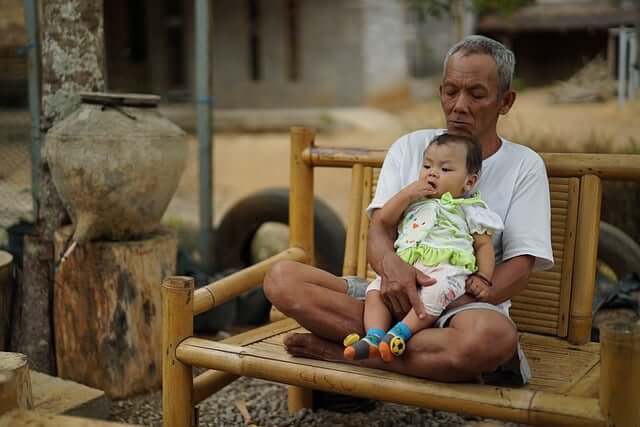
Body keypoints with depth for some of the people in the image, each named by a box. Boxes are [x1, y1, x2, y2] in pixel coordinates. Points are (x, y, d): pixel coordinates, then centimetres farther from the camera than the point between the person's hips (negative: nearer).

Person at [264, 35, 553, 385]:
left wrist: (455, 302, -20)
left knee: (492, 335, -41)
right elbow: (378, 231, 1)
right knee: (282, 279, -20)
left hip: (468, 304, -2)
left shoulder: (524, 165, 6)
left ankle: (340, 350, -22)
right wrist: (390, 264, -25)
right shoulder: (410, 147, 13)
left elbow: (519, 268, -3)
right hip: (395, 291, 2)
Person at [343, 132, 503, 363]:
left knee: (436, 291, -36)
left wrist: (482, 278, -5)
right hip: (405, 268, 5)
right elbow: (384, 219, 16)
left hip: (446, 268, -5)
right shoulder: (414, 201, 26)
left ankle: (400, 333, -38)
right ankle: (374, 337, -27)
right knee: (375, 289, -15)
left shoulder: (469, 208, 15)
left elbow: (484, 245, 11)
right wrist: (407, 193, 6)